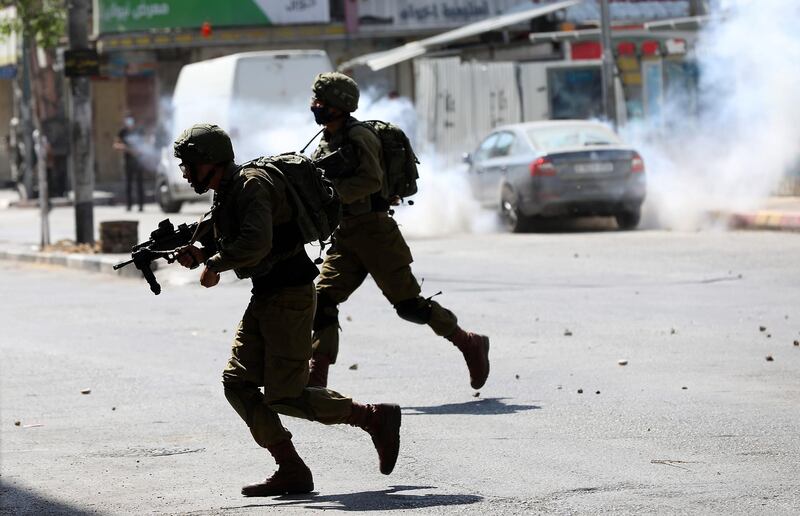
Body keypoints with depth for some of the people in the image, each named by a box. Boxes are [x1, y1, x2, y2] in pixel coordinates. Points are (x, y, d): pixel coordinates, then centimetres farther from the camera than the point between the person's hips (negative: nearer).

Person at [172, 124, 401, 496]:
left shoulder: (252, 185, -18)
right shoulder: (225, 193, 13)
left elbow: (256, 243, -31)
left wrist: (213, 264, -18)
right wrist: (199, 252, 4)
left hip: (289, 298, -10)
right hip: (264, 298, 10)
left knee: (283, 396, -9)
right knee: (237, 383, 2)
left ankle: (374, 417, 5)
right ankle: (291, 472, 2)